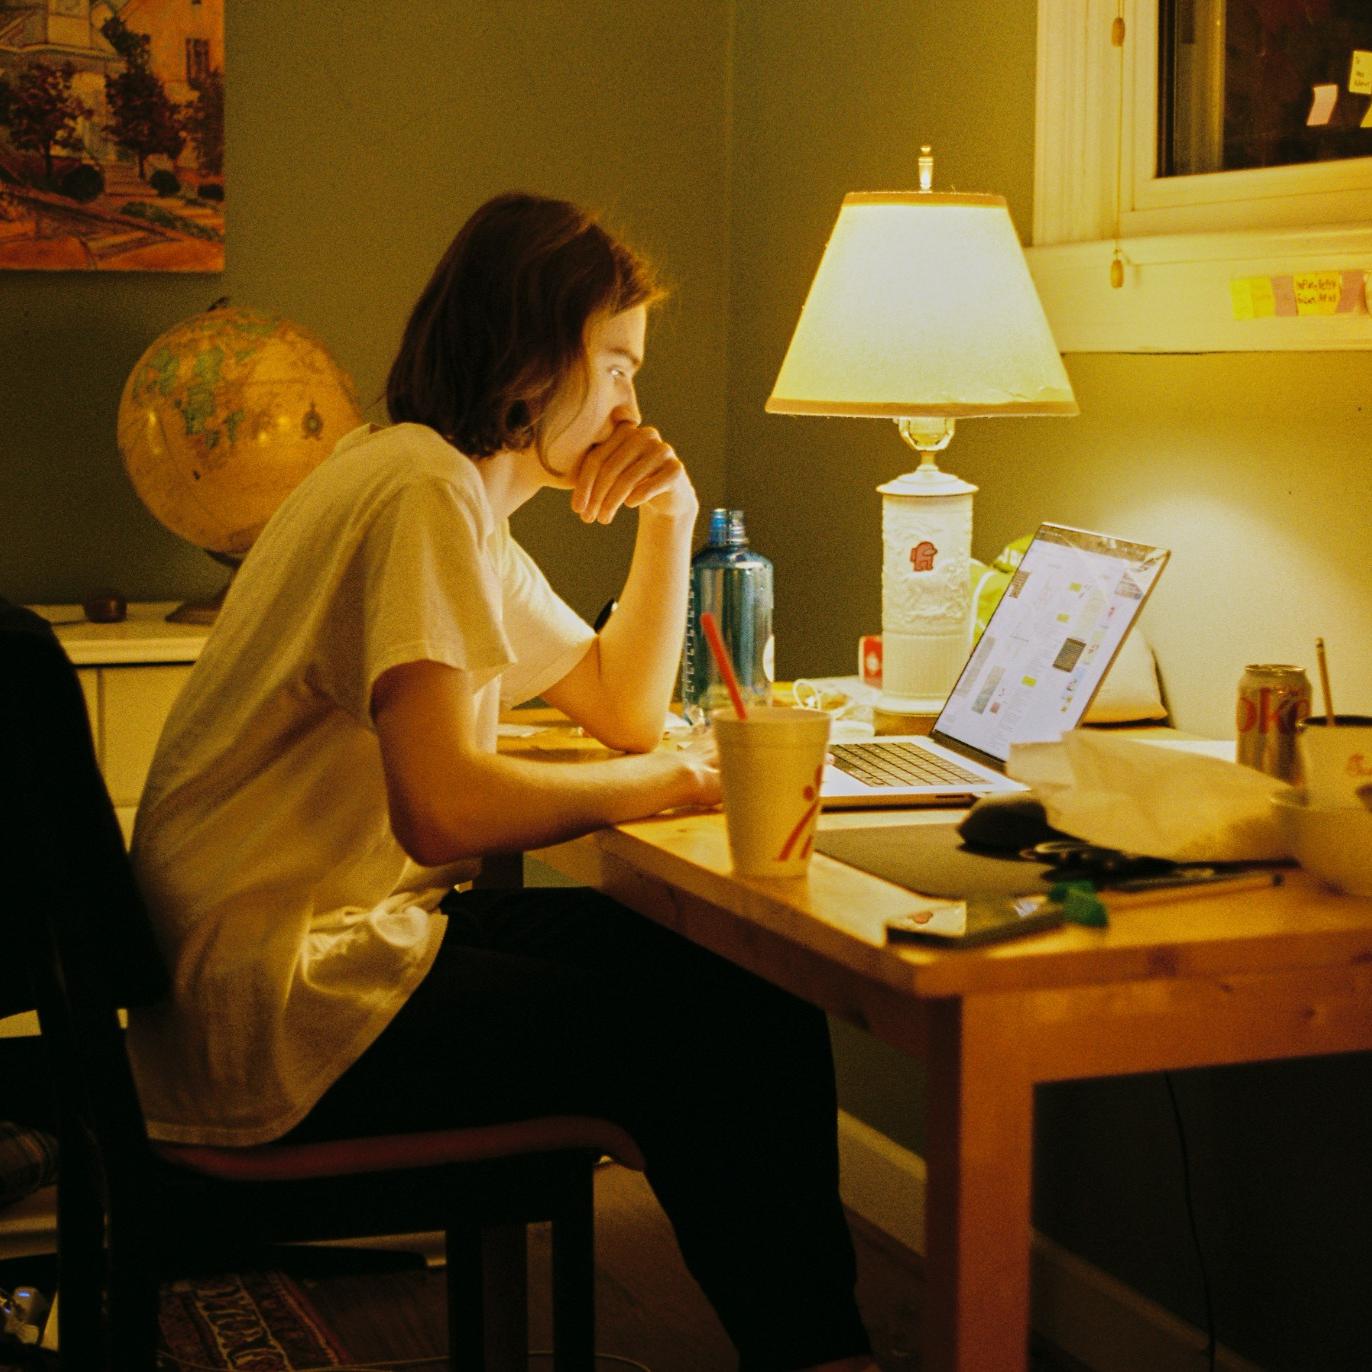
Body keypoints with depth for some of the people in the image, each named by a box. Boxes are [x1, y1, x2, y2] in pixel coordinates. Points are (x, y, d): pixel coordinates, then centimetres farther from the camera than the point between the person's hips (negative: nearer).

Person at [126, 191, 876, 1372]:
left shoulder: (455, 498, 16)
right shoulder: (422, 497, -17)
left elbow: (624, 708, 24)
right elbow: (443, 810, -30)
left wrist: (670, 517, 11)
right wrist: (654, 784, -14)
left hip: (332, 940, 10)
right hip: (283, 1009, -10)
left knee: (734, 973, 5)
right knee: (710, 1035, -10)